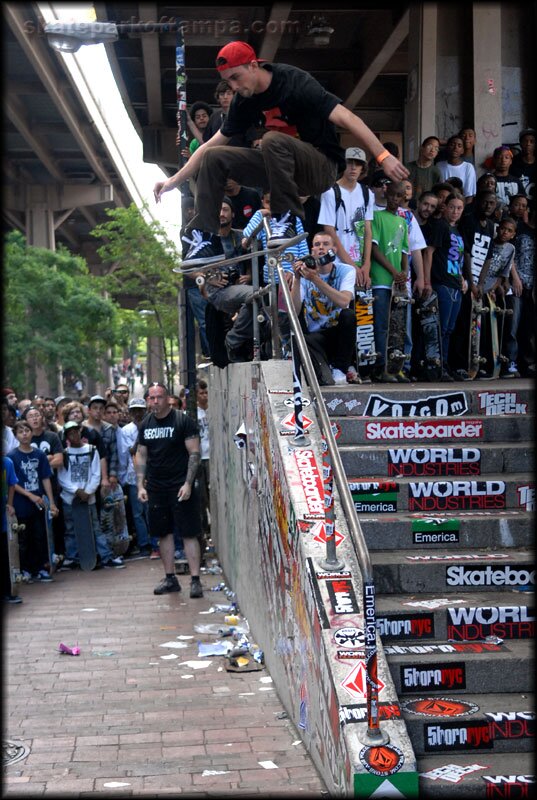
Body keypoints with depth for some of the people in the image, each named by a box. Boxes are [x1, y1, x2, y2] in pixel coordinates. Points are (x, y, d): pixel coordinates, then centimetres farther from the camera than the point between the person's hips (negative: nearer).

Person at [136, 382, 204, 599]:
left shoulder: (183, 421, -6)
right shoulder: (145, 424, 9)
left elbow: (194, 453, -8)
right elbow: (141, 455, 14)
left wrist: (188, 484, -15)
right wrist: (140, 485, 5)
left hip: (180, 486, -5)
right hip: (156, 487, 5)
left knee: (189, 533, -5)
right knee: (164, 533, 10)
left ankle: (195, 580, -3)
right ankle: (170, 578, 19)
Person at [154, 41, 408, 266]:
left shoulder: (295, 83, -18)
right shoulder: (244, 101, 2)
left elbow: (346, 118, -25)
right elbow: (212, 145, 9)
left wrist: (383, 156, -34)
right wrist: (174, 180, 5)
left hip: (322, 168, -7)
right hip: (284, 167, 7)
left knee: (273, 140, -36)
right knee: (214, 157, -6)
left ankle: (286, 220, -25)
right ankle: (205, 239, -9)